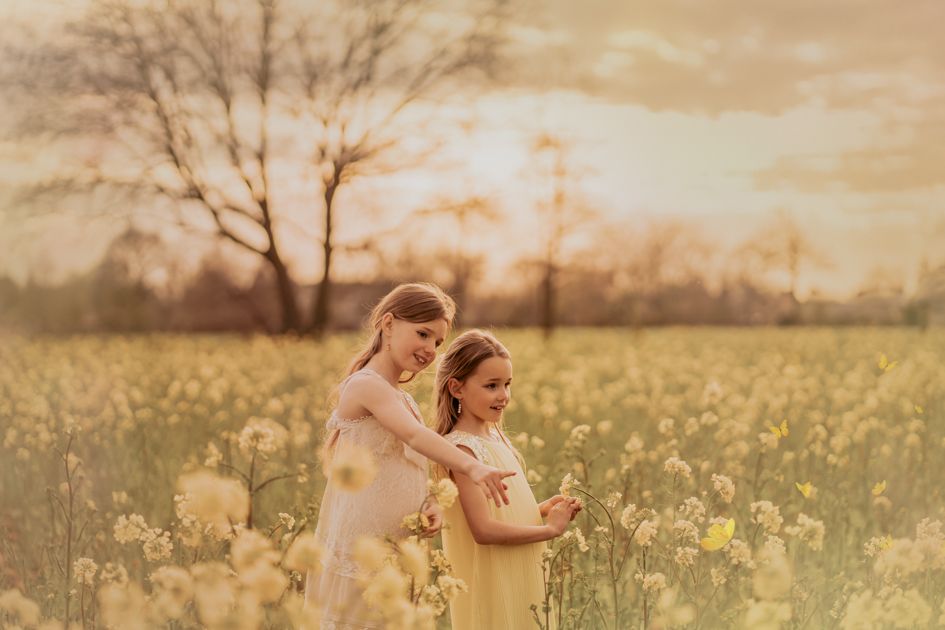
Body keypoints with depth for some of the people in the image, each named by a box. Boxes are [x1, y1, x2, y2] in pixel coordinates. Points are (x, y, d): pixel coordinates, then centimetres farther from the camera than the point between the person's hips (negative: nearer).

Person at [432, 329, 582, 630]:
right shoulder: (463, 448, -19)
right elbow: (485, 530, -25)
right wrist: (550, 529, -16)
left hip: (520, 579, 8)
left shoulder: (494, 436, 8)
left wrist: (543, 508, 0)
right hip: (491, 585, -8)